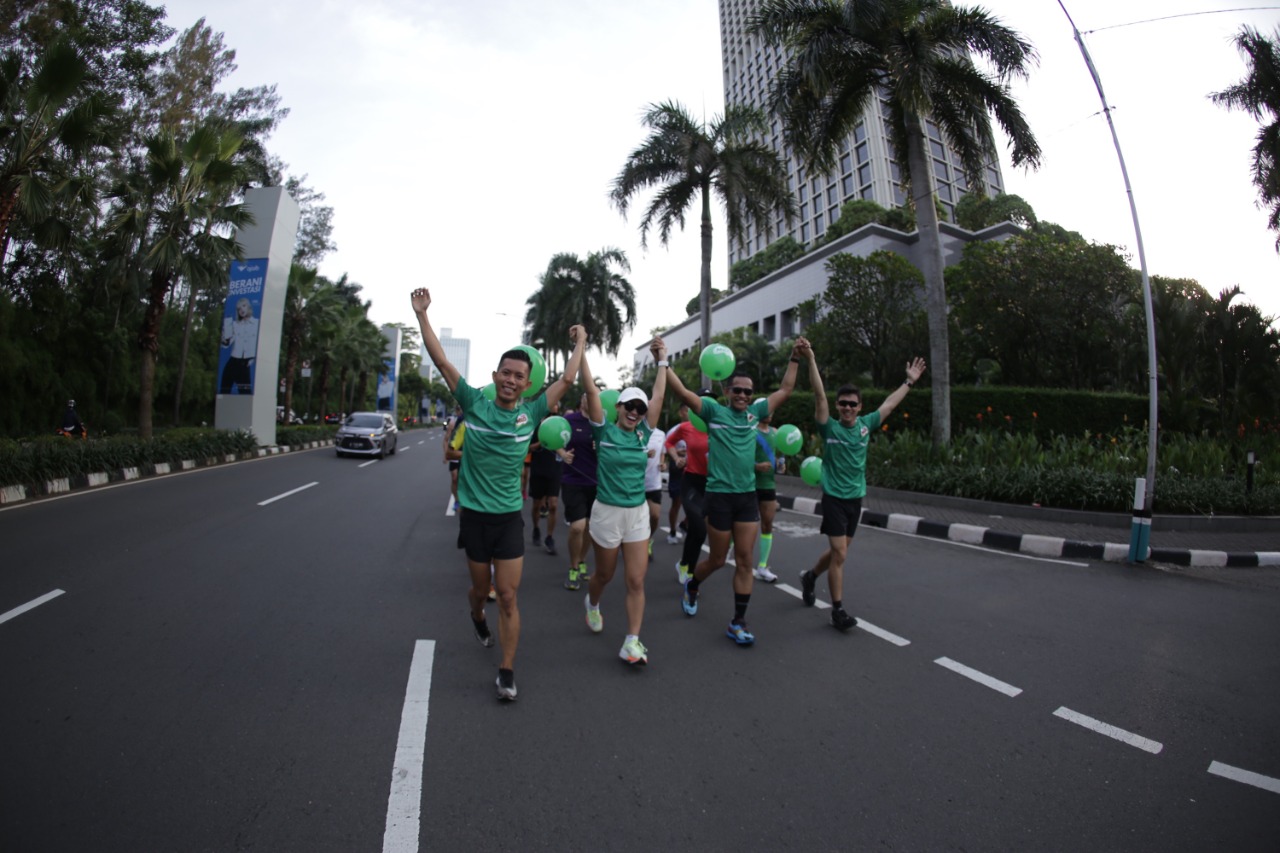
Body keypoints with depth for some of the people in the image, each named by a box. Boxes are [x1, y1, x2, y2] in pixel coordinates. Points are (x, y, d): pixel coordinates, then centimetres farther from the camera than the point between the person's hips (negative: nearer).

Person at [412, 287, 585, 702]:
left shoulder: (531, 413, -3)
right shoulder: (474, 403, -5)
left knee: (508, 597, 1)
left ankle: (507, 671, 14)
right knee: (480, 589, 18)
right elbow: (441, 360, -7)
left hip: (510, 517, 0)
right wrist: (421, 314, -8)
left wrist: (581, 343, 13)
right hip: (474, 515, 0)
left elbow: (567, 378, 5)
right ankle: (477, 618, 54)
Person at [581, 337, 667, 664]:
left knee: (636, 580, -2)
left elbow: (658, 396, 4)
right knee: (605, 574, 16)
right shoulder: (605, 431, -7)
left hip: (638, 513, 3)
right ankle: (592, 603, 49)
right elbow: (591, 391, -14)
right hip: (607, 512, -3)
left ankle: (632, 642, 7)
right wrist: (581, 351, -17)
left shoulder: (643, 434, 2)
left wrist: (662, 361, 7)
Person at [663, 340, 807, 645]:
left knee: (745, 561, 3)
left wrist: (795, 358, 15)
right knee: (718, 559, 9)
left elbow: (785, 390, 18)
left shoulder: (755, 412, 9)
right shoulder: (714, 410, -3)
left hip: (748, 496, 4)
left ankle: (738, 623, 14)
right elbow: (683, 392, -12)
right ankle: (692, 585, 41)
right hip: (719, 495, -4)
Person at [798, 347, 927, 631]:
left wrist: (909, 381, 24)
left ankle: (810, 576, 42)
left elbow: (889, 404, 16)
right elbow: (819, 394, -18)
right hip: (834, 498, -5)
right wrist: (811, 359, -24)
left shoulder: (865, 426, 3)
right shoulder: (830, 427, -10)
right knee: (839, 554, -7)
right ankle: (838, 609, 5)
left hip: (856, 498, 5)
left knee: (838, 551, 17)